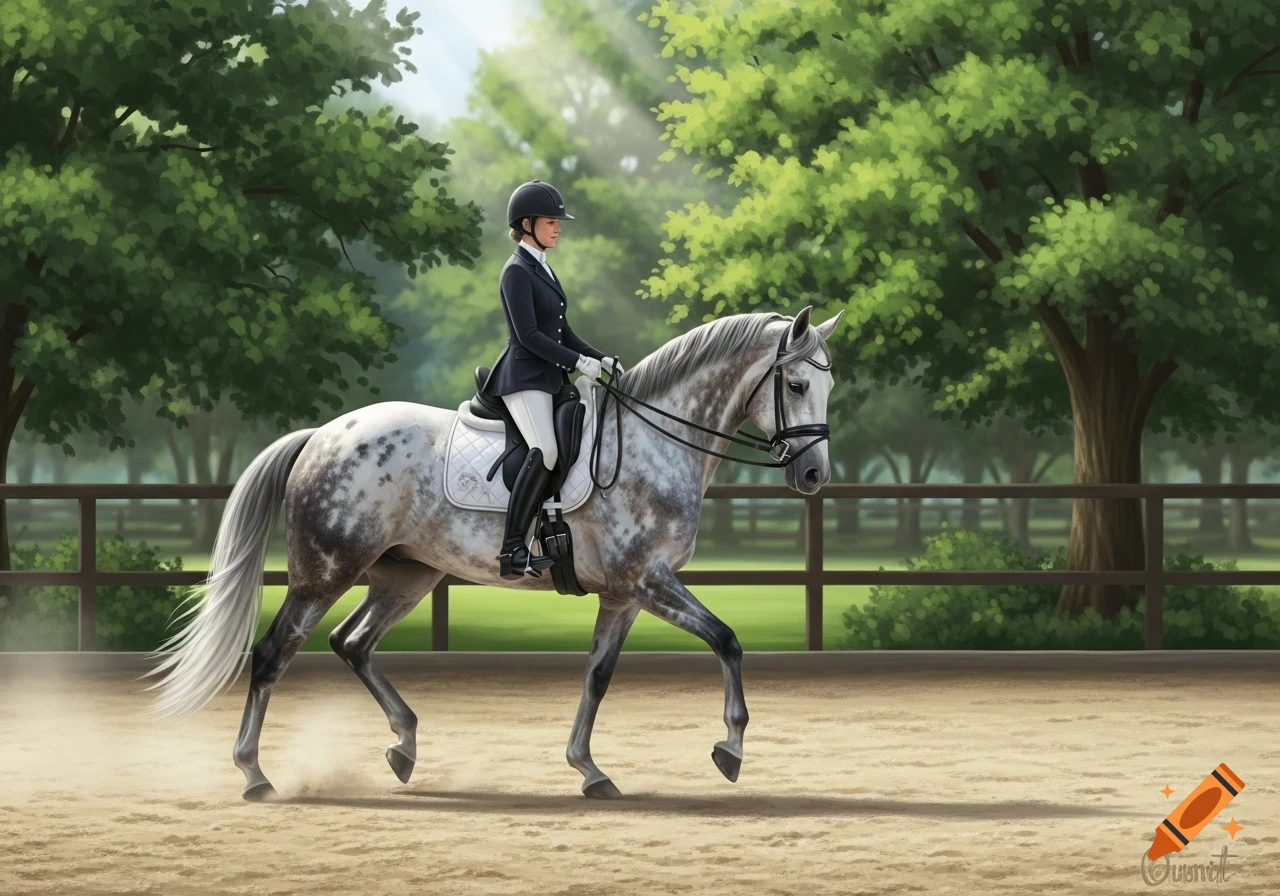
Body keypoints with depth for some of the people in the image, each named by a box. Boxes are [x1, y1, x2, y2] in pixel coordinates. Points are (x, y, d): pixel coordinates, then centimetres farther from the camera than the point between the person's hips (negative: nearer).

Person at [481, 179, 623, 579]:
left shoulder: (541, 269, 19)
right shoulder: (517, 271, -9)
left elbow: (561, 332, 22)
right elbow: (528, 334, -17)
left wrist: (600, 358, 9)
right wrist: (577, 361, -17)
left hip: (548, 377, 10)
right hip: (524, 377, -10)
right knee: (545, 452, -27)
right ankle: (512, 551, -29)